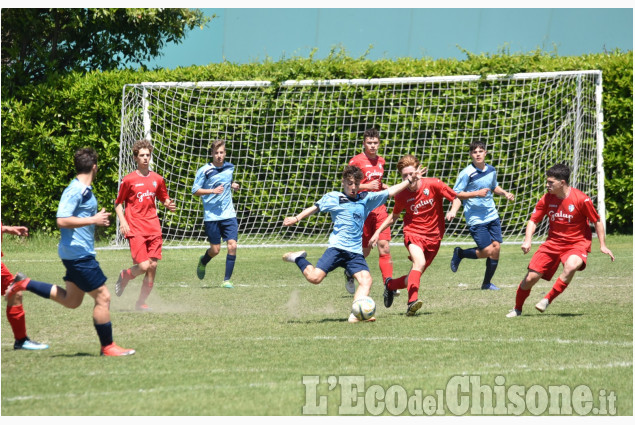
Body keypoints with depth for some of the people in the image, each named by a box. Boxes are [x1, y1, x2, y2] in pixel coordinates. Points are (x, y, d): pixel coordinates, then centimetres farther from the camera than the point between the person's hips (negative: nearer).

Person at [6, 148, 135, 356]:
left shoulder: (85, 190, 12)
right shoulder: (75, 190, -18)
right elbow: (62, 221, -25)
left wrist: (97, 218, 17)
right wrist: (93, 220, -24)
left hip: (79, 253, 10)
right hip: (78, 253, -10)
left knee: (71, 300, 18)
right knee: (102, 297, -4)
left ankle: (25, 284, 22)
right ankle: (107, 347, 4)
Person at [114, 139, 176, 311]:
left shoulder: (157, 179, 10)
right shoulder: (129, 180, -1)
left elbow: (164, 199, 23)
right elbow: (118, 203, 5)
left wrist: (169, 205, 0)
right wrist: (122, 221, -10)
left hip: (153, 229, 4)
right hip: (135, 230, -4)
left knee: (153, 266, -2)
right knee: (144, 266, -16)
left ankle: (141, 302, 13)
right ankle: (124, 276, 18)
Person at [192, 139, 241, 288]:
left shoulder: (230, 168, 9)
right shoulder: (204, 171, -6)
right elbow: (195, 191, -6)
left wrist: (233, 185, 8)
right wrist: (213, 191, -17)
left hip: (229, 214, 3)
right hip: (211, 216, -3)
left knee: (232, 245, -10)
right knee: (215, 249, 1)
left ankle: (227, 279, 0)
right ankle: (203, 262, 37)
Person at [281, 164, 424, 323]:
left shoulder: (365, 199, 16)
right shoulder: (333, 198, 6)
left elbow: (389, 192, 18)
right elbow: (315, 208, 9)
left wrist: (410, 181, 15)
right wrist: (296, 218, -1)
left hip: (356, 251, 4)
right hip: (337, 247, -4)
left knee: (366, 280, -17)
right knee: (315, 277, -16)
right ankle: (298, 259, 13)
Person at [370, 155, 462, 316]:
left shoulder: (433, 185, -9)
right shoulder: (401, 195, -3)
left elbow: (456, 199, -1)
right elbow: (394, 216, 16)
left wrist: (453, 211, -22)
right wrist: (378, 231, 8)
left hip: (433, 237, 2)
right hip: (413, 233, -2)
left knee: (416, 275, 5)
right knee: (419, 262, -32)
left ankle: (391, 284, 34)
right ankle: (412, 301, -41)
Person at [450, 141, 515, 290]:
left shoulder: (491, 170, 7)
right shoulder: (467, 173, -12)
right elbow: (455, 194, -11)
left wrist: (504, 193, 7)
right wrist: (476, 194, -20)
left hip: (492, 216, 6)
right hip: (476, 219, -6)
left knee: (496, 248, 0)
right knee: (487, 251, -10)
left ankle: (487, 283, 16)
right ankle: (459, 253, 17)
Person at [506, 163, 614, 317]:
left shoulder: (581, 199, -15)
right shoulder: (547, 199, -4)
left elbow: (597, 221, -3)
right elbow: (533, 220, 3)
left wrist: (603, 245, -5)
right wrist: (527, 240, -14)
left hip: (577, 243, -4)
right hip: (553, 243, 4)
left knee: (571, 266, -38)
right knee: (531, 277, -7)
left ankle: (548, 300, -21)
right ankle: (517, 309, 19)